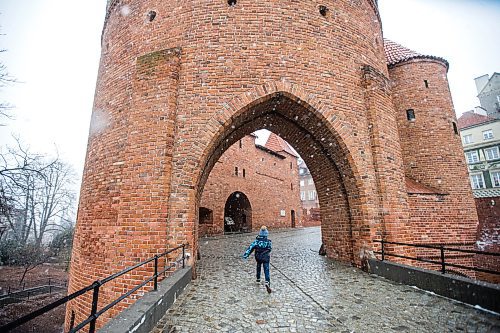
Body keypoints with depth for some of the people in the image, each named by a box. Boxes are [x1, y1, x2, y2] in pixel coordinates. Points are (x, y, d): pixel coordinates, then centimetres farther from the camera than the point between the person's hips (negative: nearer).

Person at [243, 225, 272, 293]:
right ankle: (267, 283, -21)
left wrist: (246, 254, -24)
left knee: (258, 268, 27)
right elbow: (270, 249, 1)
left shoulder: (256, 241, -14)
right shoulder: (268, 242, -15)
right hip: (266, 259, -2)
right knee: (266, 271, -2)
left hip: (258, 258, 2)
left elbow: (251, 247, -21)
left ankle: (258, 279, 42)